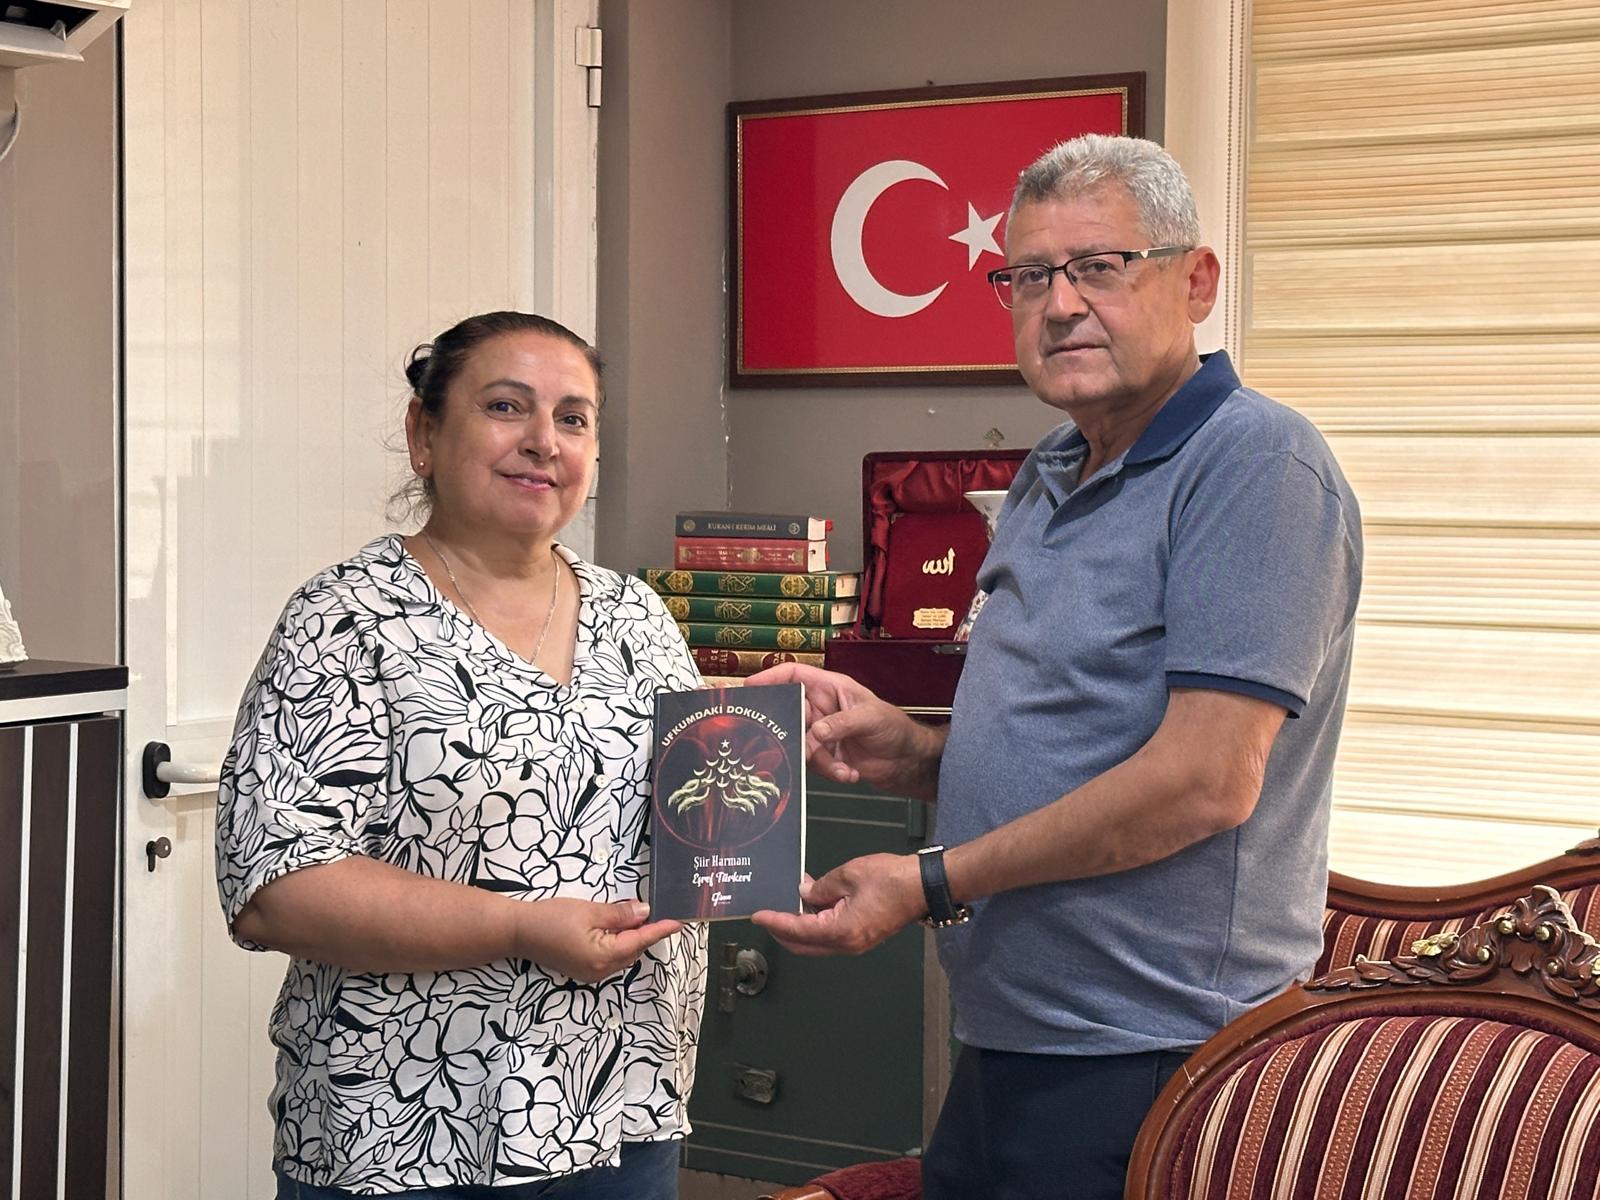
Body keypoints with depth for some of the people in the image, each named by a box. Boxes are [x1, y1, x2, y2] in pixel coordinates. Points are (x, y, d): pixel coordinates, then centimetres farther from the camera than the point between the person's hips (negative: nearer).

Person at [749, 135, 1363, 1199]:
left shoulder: (1255, 462, -14)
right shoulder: (1049, 482, 15)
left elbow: (1205, 779, -22)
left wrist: (931, 883, -17)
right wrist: (909, 754, 1)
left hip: (1150, 1063, -8)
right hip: (1006, 1044, 8)